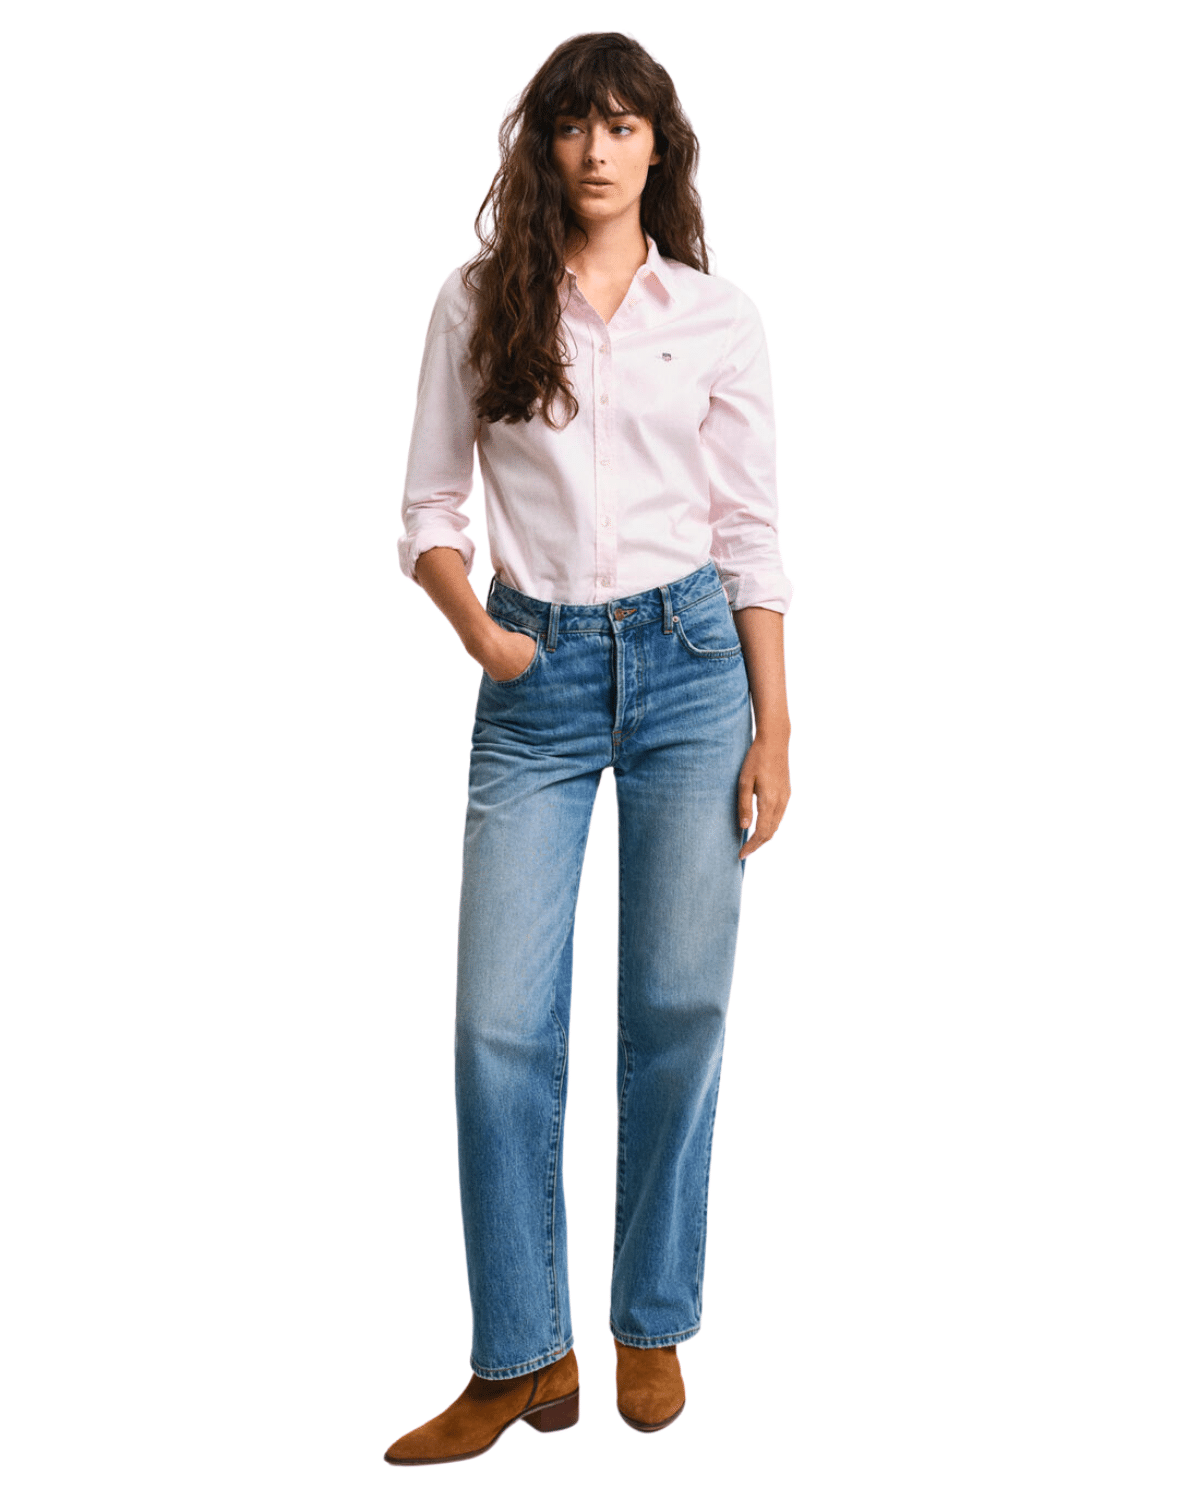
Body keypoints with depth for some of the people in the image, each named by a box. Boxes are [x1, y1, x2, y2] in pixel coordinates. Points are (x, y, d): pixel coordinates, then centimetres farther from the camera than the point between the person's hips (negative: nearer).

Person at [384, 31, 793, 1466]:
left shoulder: (719, 316, 6)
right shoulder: (479, 300, 6)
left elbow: (752, 531, 5)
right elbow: (430, 503, 8)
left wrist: (773, 729, 1)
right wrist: (476, 626, -11)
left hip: (689, 661, 0)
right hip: (537, 677, 0)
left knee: (678, 1009, 3)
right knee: (501, 1022, -4)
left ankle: (653, 1327, 22)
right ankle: (522, 1358, 11)